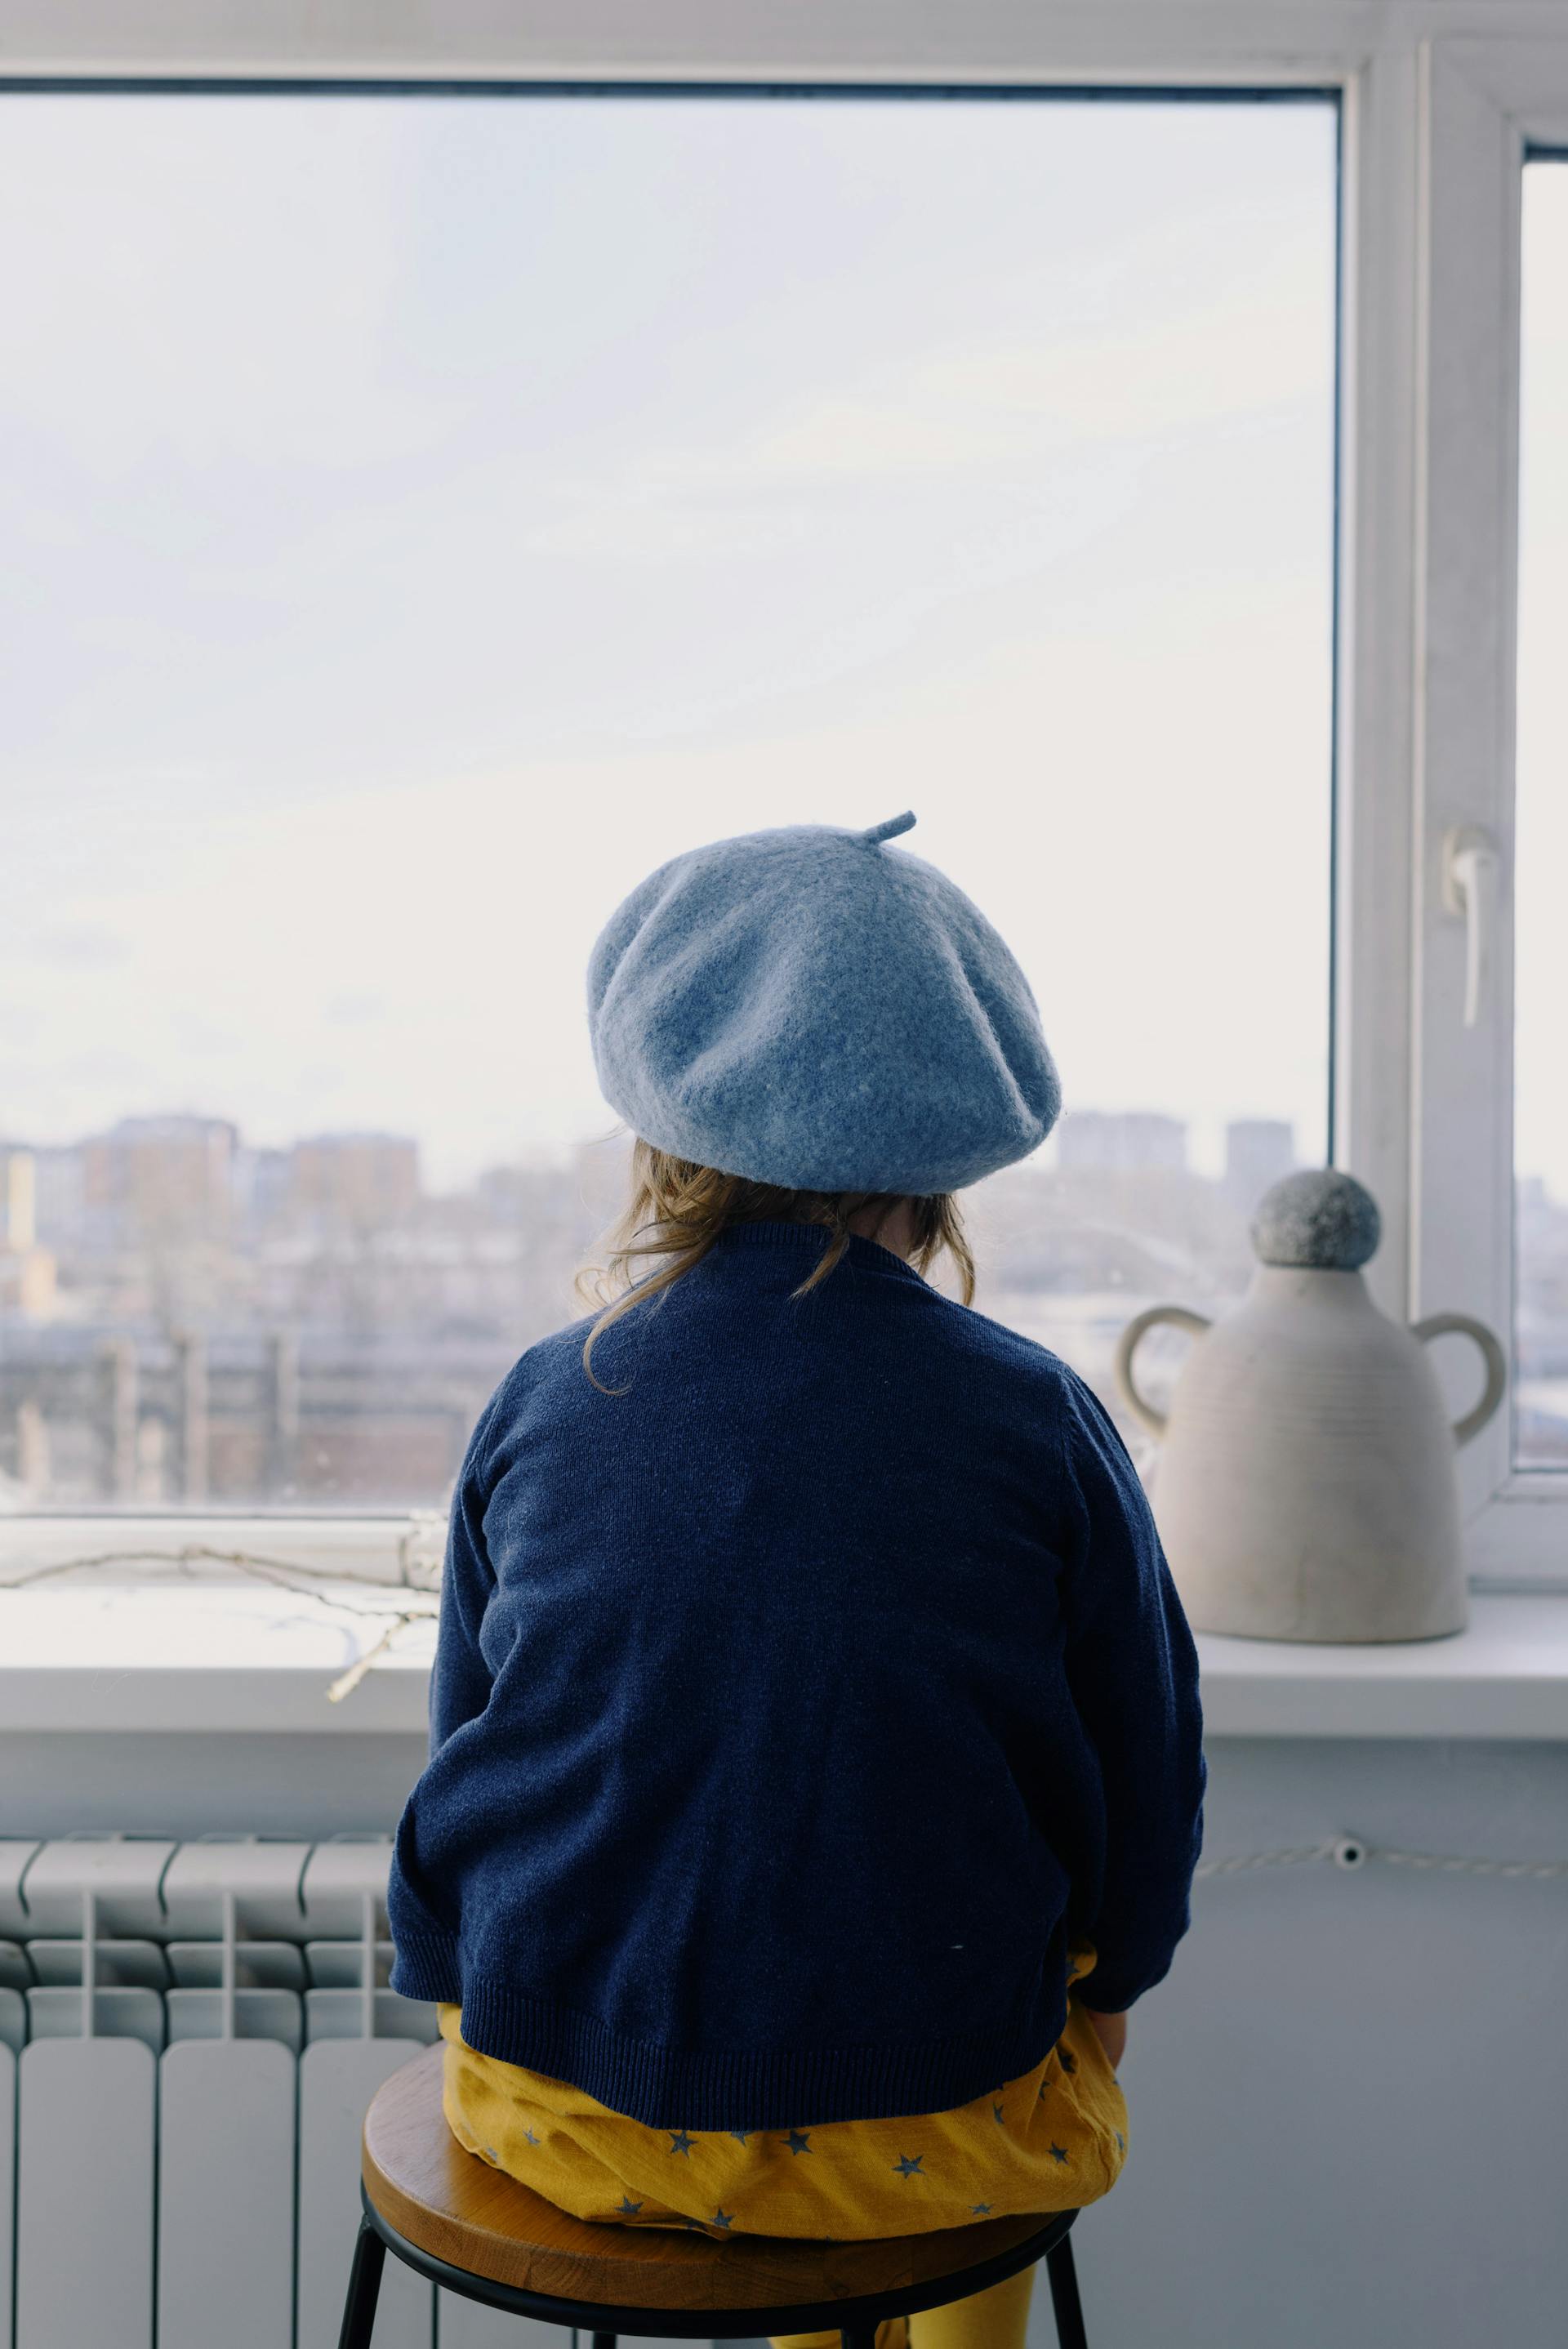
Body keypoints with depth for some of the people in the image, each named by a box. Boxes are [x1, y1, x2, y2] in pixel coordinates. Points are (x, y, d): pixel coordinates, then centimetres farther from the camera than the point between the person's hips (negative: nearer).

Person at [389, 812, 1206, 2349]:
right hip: (915, 2132, -2)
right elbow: (1144, 1800, -3)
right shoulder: (1037, 1421, -12)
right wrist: (1092, 1983, 17)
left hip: (559, 2104, 2)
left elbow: (468, 1767, 5)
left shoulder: (540, 1402, -7)